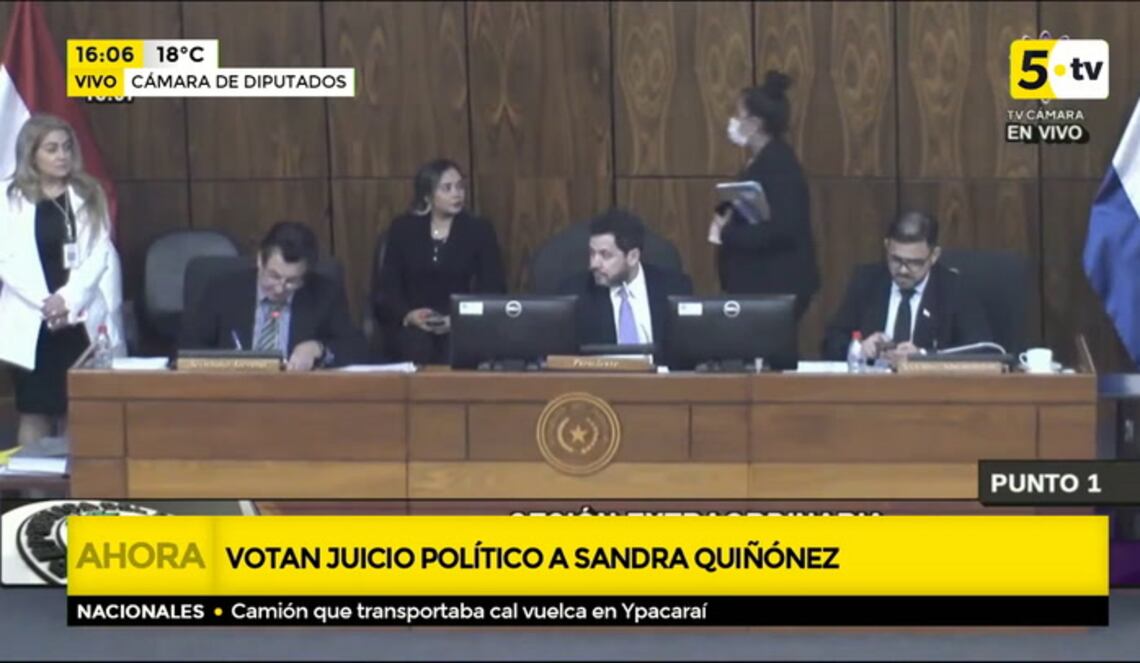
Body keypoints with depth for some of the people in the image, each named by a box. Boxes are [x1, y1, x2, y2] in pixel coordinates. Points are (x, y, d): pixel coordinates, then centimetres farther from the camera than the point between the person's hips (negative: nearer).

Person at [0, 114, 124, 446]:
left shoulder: (89, 194, 8)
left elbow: (100, 253, 0)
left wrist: (68, 298, -13)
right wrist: (45, 302, -14)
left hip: (83, 318, 2)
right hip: (32, 321, -1)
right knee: (34, 411, -1)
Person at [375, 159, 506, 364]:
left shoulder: (480, 230, 7)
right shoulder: (402, 230, 9)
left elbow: (493, 290, 2)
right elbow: (386, 287, 5)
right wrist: (408, 315, -16)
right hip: (414, 326, 0)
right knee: (417, 345, -33)